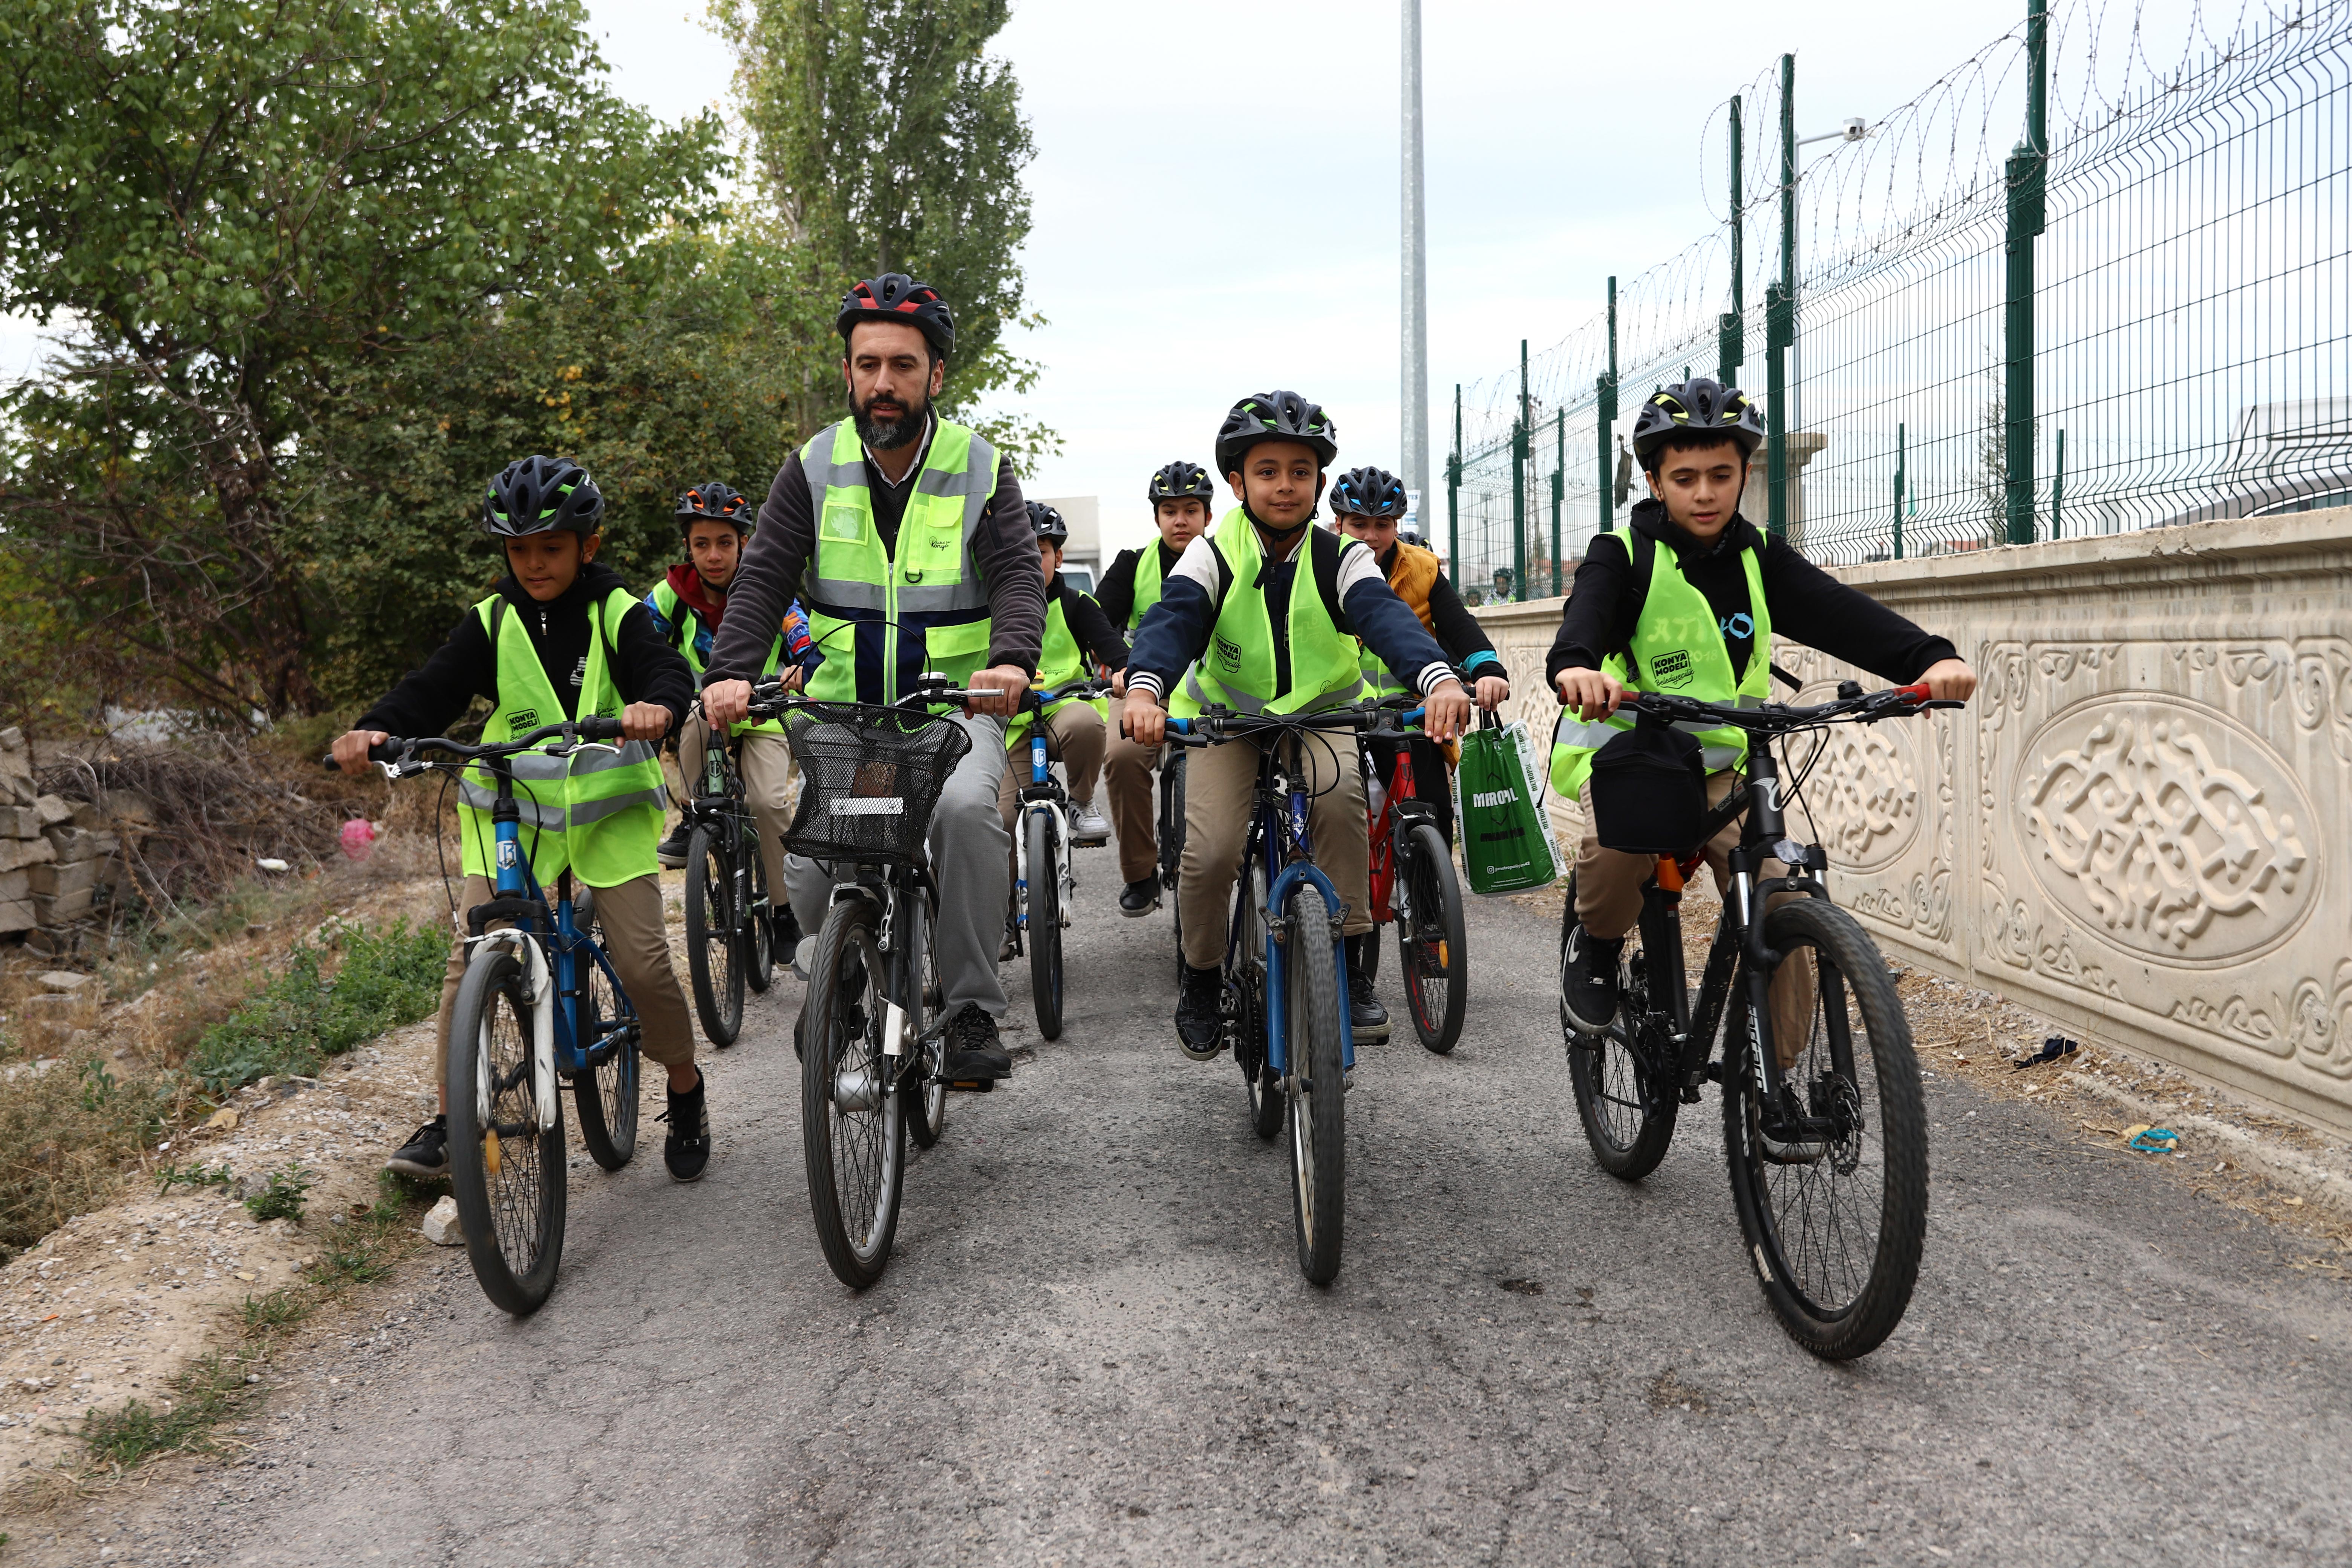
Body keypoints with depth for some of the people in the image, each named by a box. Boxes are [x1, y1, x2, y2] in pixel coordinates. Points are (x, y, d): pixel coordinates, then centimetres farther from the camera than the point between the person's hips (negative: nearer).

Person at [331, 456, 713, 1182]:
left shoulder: (618, 613, -2)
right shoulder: (491, 622, 3)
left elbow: (667, 670, -18)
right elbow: (433, 691, -5)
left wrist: (658, 704, -43)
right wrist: (375, 730, -25)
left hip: (608, 807, -2)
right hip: (510, 809, 2)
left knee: (643, 962, -6)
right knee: (470, 960, -8)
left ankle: (687, 1094, 18)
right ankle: (448, 1121, 4)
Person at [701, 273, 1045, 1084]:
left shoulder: (981, 469, -1)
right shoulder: (814, 468, 2)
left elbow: (1019, 575, -12)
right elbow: (762, 578, -6)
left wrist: (1011, 660, -34)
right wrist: (730, 673, -24)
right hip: (844, 711, 2)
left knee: (966, 807, -32)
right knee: (809, 865, -15)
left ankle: (974, 1013, -17)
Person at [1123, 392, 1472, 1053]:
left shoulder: (1342, 559, -13)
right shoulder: (1214, 553, -13)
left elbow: (1385, 614, -32)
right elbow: (1173, 617, -30)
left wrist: (1438, 677, -54)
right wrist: (1144, 687, -53)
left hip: (1320, 712, 0)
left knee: (1339, 793, -33)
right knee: (1210, 851, -19)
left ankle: (1346, 966, -17)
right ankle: (1200, 977, 11)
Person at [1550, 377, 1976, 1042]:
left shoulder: (1759, 559, 2)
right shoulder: (1623, 554, -8)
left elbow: (1839, 612, -15)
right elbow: (1588, 609, -31)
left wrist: (1930, 657, -34)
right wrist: (1575, 665, -56)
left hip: (1716, 764, 4)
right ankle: (1596, 939, -2)